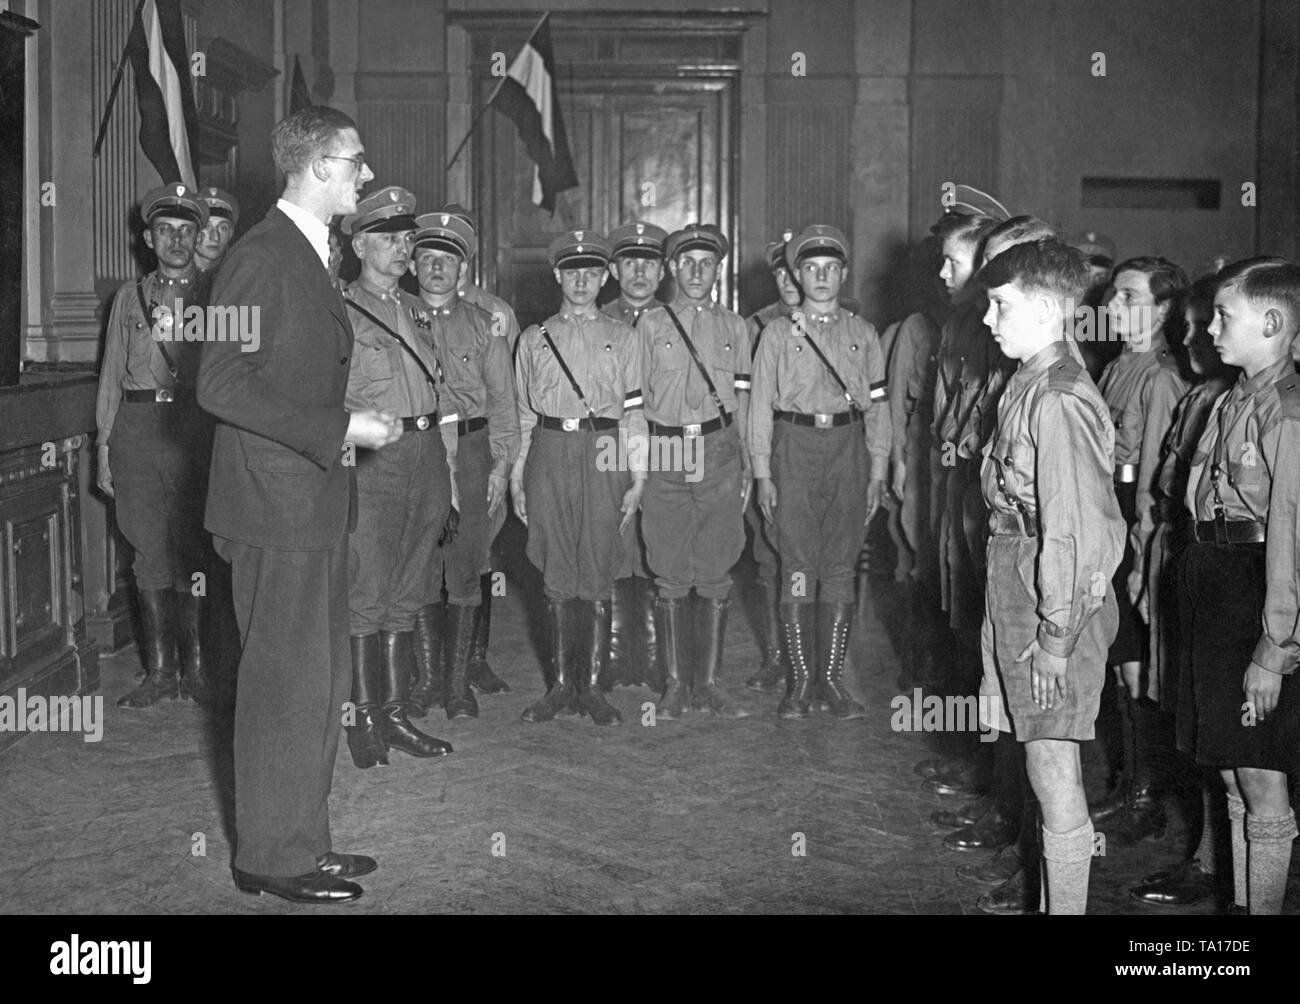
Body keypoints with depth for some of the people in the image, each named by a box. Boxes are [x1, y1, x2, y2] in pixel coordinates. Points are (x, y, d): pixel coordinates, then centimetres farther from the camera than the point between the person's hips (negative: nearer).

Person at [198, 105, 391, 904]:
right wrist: (338, 430, -20)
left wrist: (357, 424, 10)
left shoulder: (313, 255, 15)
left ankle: (303, 840, 26)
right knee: (288, 683, -2)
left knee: (322, 682, 15)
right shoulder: (263, 256, -15)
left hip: (316, 497, 10)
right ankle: (272, 857, 11)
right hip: (277, 505, -10)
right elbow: (222, 387, -20)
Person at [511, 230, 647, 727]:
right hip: (549, 455, 1)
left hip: (603, 457, -1)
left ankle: (592, 686, 7)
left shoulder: (622, 337, 9)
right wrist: (517, 477, 9)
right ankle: (560, 684, 12)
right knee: (556, 575, 4)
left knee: (597, 575, -2)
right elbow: (524, 415, 14)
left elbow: (634, 412, 6)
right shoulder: (534, 338, 13)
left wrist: (637, 480, 0)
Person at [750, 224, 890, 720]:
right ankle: (800, 678, 3)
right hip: (794, 447, -1)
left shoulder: (862, 334, 11)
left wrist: (878, 471, 3)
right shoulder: (779, 332, 7)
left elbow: (877, 405, 10)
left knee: (841, 567, 1)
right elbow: (761, 404, 5)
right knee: (798, 565, -4)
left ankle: (831, 677, 8)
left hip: (848, 447, 2)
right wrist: (762, 472, -2)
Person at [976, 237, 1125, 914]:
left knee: (1053, 769, 1)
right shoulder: (1028, 385, 9)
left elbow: (1072, 529, -21)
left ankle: (1066, 904, 13)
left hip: (1056, 598, -9)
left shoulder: (1059, 400, -20)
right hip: (1019, 586, 9)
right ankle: (1053, 896, 30)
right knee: (1045, 762, 17)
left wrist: (1055, 637, -19)